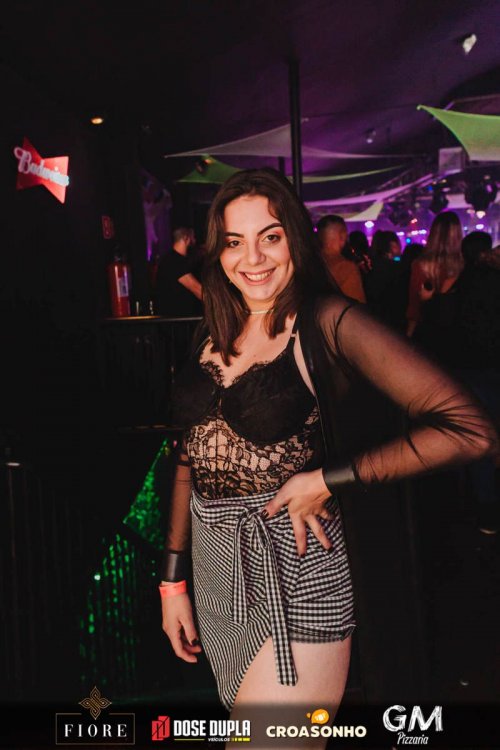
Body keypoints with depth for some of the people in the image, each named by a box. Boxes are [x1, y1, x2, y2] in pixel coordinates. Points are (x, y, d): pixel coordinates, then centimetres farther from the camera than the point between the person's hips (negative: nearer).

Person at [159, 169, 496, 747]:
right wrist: (174, 577, 8)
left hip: (291, 568, -6)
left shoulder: (327, 321, -13)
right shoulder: (215, 332, 5)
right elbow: (192, 454, 10)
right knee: (239, 702, 23)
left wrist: (326, 480, -18)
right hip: (213, 564, 6)